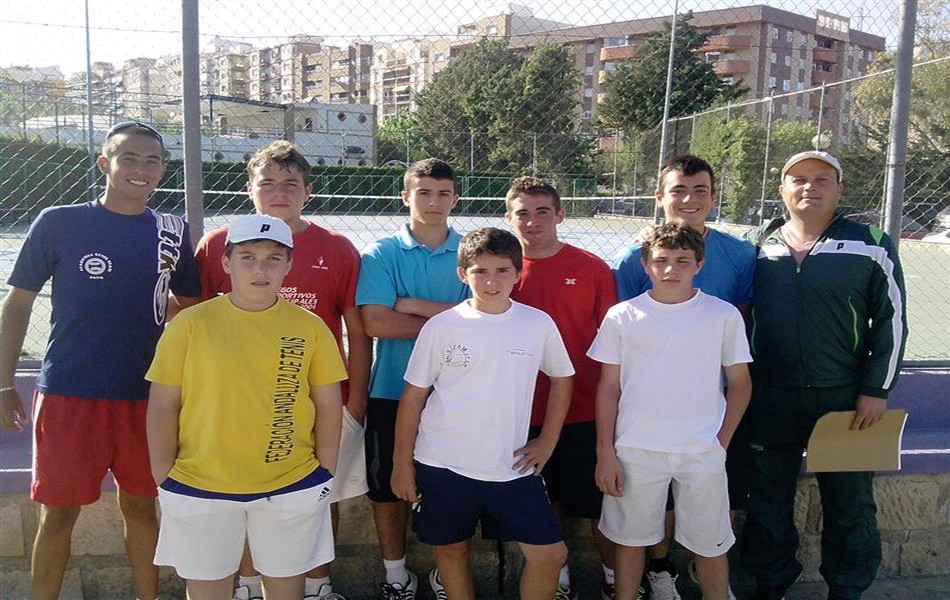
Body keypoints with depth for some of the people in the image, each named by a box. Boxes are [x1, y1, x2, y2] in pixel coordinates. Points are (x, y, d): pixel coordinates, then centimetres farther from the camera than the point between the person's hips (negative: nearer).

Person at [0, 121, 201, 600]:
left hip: (146, 396, 2)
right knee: (58, 512, 7)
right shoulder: (58, 223, -3)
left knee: (140, 505, 13)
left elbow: (191, 307, 12)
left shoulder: (173, 233, 4)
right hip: (68, 394, -2)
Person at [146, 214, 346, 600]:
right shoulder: (191, 323, -5)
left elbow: (328, 406, 4)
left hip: (292, 488, 1)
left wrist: (325, 475, 2)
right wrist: (164, 479, -1)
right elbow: (163, 406, -1)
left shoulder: (310, 327, -1)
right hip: (199, 488, 0)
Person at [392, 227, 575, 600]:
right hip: (443, 465, -1)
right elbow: (413, 396, 0)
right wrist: (402, 463, 1)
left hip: (512, 467, 1)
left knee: (551, 553, 0)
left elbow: (562, 378, 12)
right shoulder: (441, 327, -6)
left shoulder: (539, 324, -2)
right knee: (451, 548, 14)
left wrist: (547, 442, 6)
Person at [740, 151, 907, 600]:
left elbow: (892, 319, -2)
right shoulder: (760, 244, 5)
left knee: (849, 501, 11)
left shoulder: (871, 245, -3)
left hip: (844, 397, -2)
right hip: (770, 395, 2)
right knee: (768, 497, 13)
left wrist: (877, 390, -7)